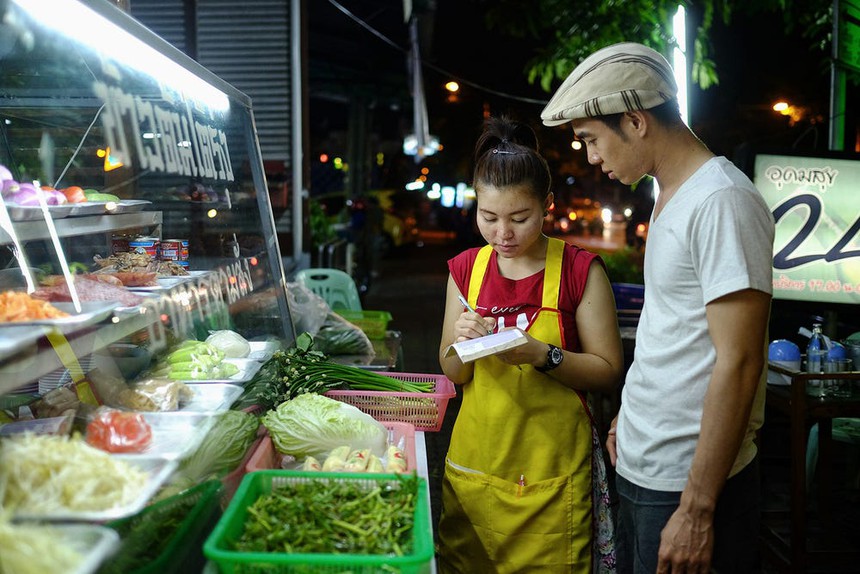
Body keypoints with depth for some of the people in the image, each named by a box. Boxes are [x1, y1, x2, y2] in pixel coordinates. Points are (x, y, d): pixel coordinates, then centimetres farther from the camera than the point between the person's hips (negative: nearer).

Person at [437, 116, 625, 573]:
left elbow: (607, 370, -6)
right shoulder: (466, 269, 4)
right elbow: (452, 373, 10)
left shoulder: (580, 270, -6)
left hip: (553, 467, -3)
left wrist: (543, 355, -21)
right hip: (475, 461, 4)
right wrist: (462, 344, -11)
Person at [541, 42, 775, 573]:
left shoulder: (721, 201, -19)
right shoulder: (671, 197, 11)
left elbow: (738, 364, -22)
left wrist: (697, 510, -21)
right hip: (641, 470, 9)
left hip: (689, 483, -9)